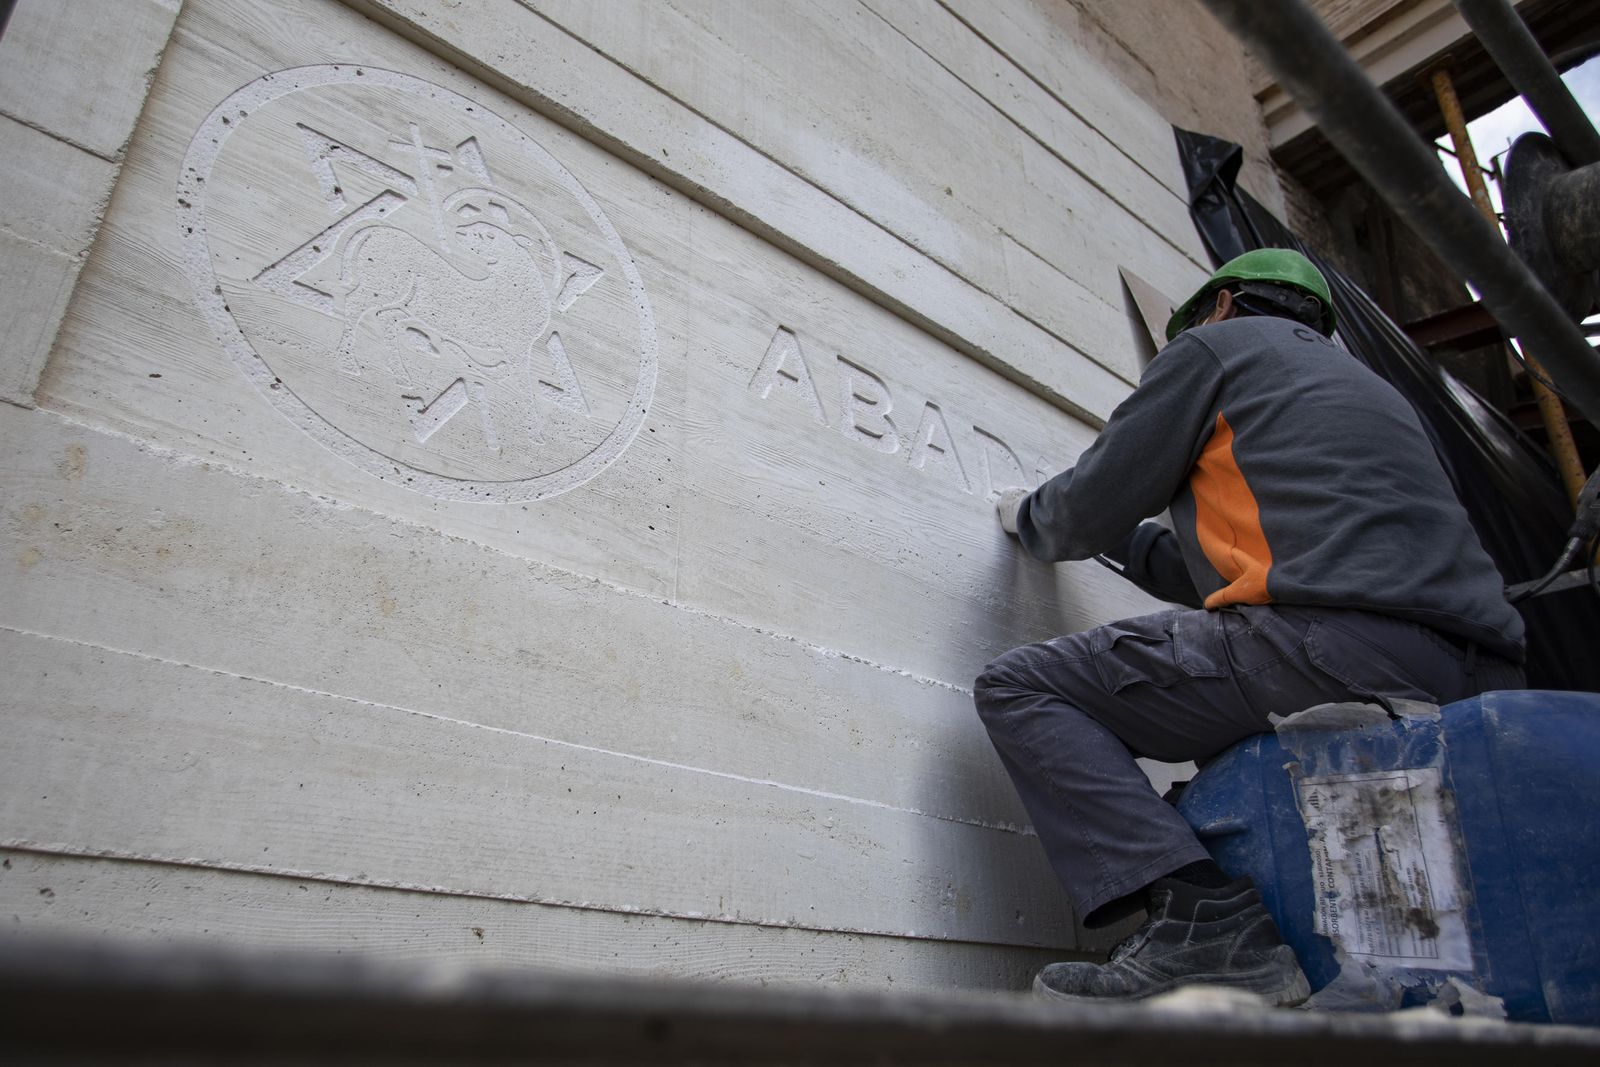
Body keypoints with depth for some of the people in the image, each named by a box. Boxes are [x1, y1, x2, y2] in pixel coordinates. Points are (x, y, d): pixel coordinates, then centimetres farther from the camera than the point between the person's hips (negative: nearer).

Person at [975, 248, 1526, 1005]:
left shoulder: (1216, 345, 12)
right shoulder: (1359, 382, 36)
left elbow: (1090, 509, 8)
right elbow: (1220, 575, 35)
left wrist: (1027, 516, 31)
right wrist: (1119, 538, 47)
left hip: (1334, 640, -10)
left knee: (1019, 688, -5)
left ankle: (1201, 922, -20)